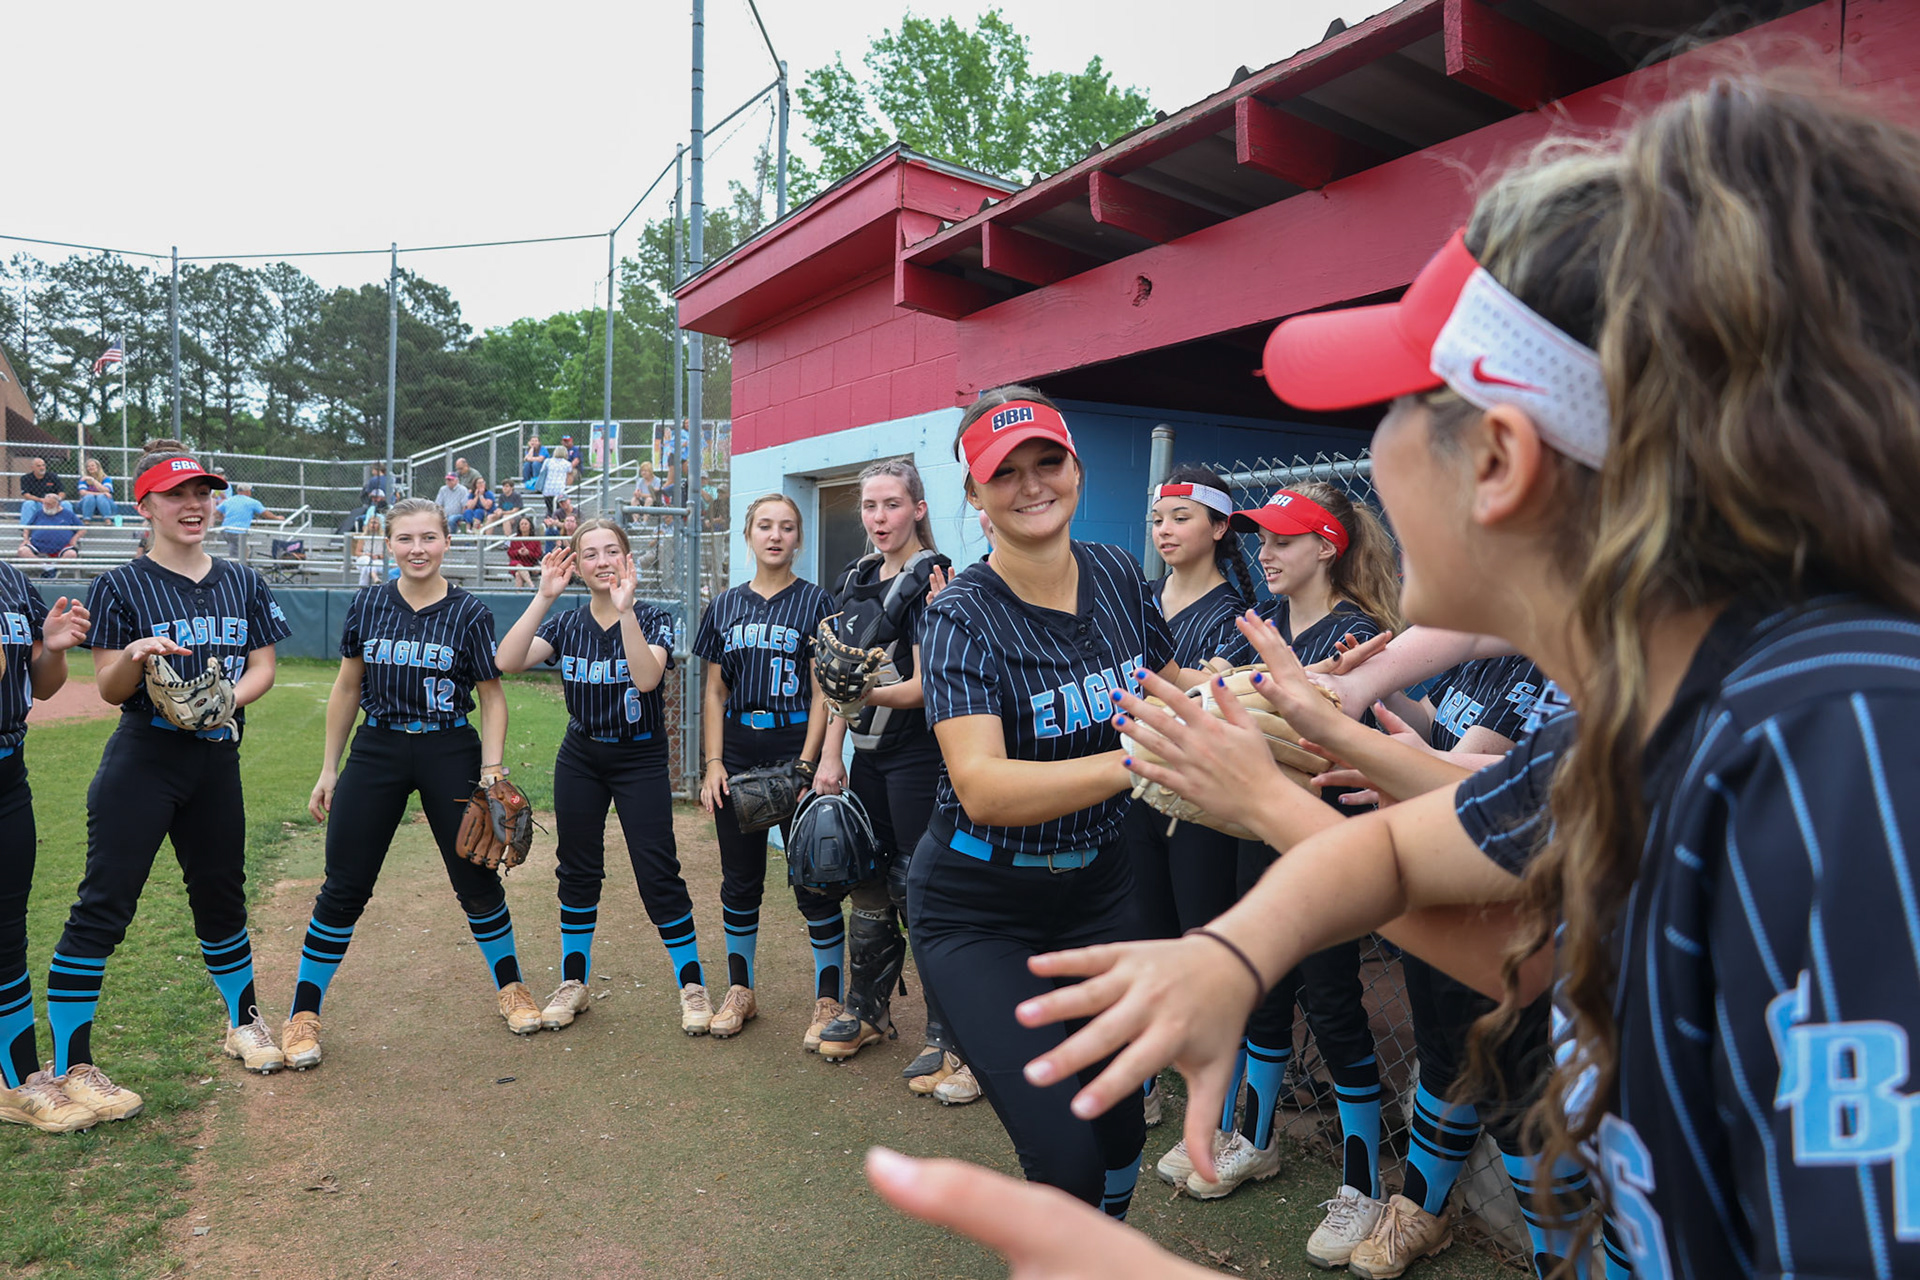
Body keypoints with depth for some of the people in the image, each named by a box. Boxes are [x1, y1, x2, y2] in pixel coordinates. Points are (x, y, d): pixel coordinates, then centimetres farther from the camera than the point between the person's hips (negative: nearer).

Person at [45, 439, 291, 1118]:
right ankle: (70, 1066, 6)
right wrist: (133, 656, -25)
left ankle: (243, 1023, 31)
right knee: (102, 905, -5)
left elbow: (263, 668, 6)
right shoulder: (120, 587, -3)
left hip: (218, 758, 4)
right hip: (143, 760, -4)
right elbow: (108, 690, -5)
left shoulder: (242, 582, 8)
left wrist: (226, 698, -13)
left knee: (221, 895, 15)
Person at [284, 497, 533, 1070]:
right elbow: (347, 688, 9)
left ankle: (510, 986, 27)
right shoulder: (367, 604, 2)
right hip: (377, 750, 2)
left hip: (450, 752, -1)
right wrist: (329, 770, 10)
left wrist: (492, 770, -11)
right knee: (343, 887, 4)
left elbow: (491, 697, -1)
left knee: (477, 879, 7)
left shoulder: (469, 613, -5)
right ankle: (303, 1014, 19)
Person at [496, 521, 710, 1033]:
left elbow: (647, 677, -28)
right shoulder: (566, 623, 1)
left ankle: (693, 985, 8)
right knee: (578, 870, 12)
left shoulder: (653, 619, -8)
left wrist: (625, 609, -34)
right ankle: (573, 984, 27)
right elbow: (508, 661, -16)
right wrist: (544, 596, -22)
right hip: (580, 760, 4)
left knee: (658, 874, -6)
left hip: (641, 760, -3)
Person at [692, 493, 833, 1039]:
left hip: (795, 744, -3)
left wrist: (806, 763, -13)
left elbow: (823, 693, -4)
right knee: (739, 879, 10)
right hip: (738, 749, 4)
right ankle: (739, 992, 24)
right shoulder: (725, 606, 11)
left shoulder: (815, 602, 0)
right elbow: (715, 692, 11)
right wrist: (713, 763, 1)